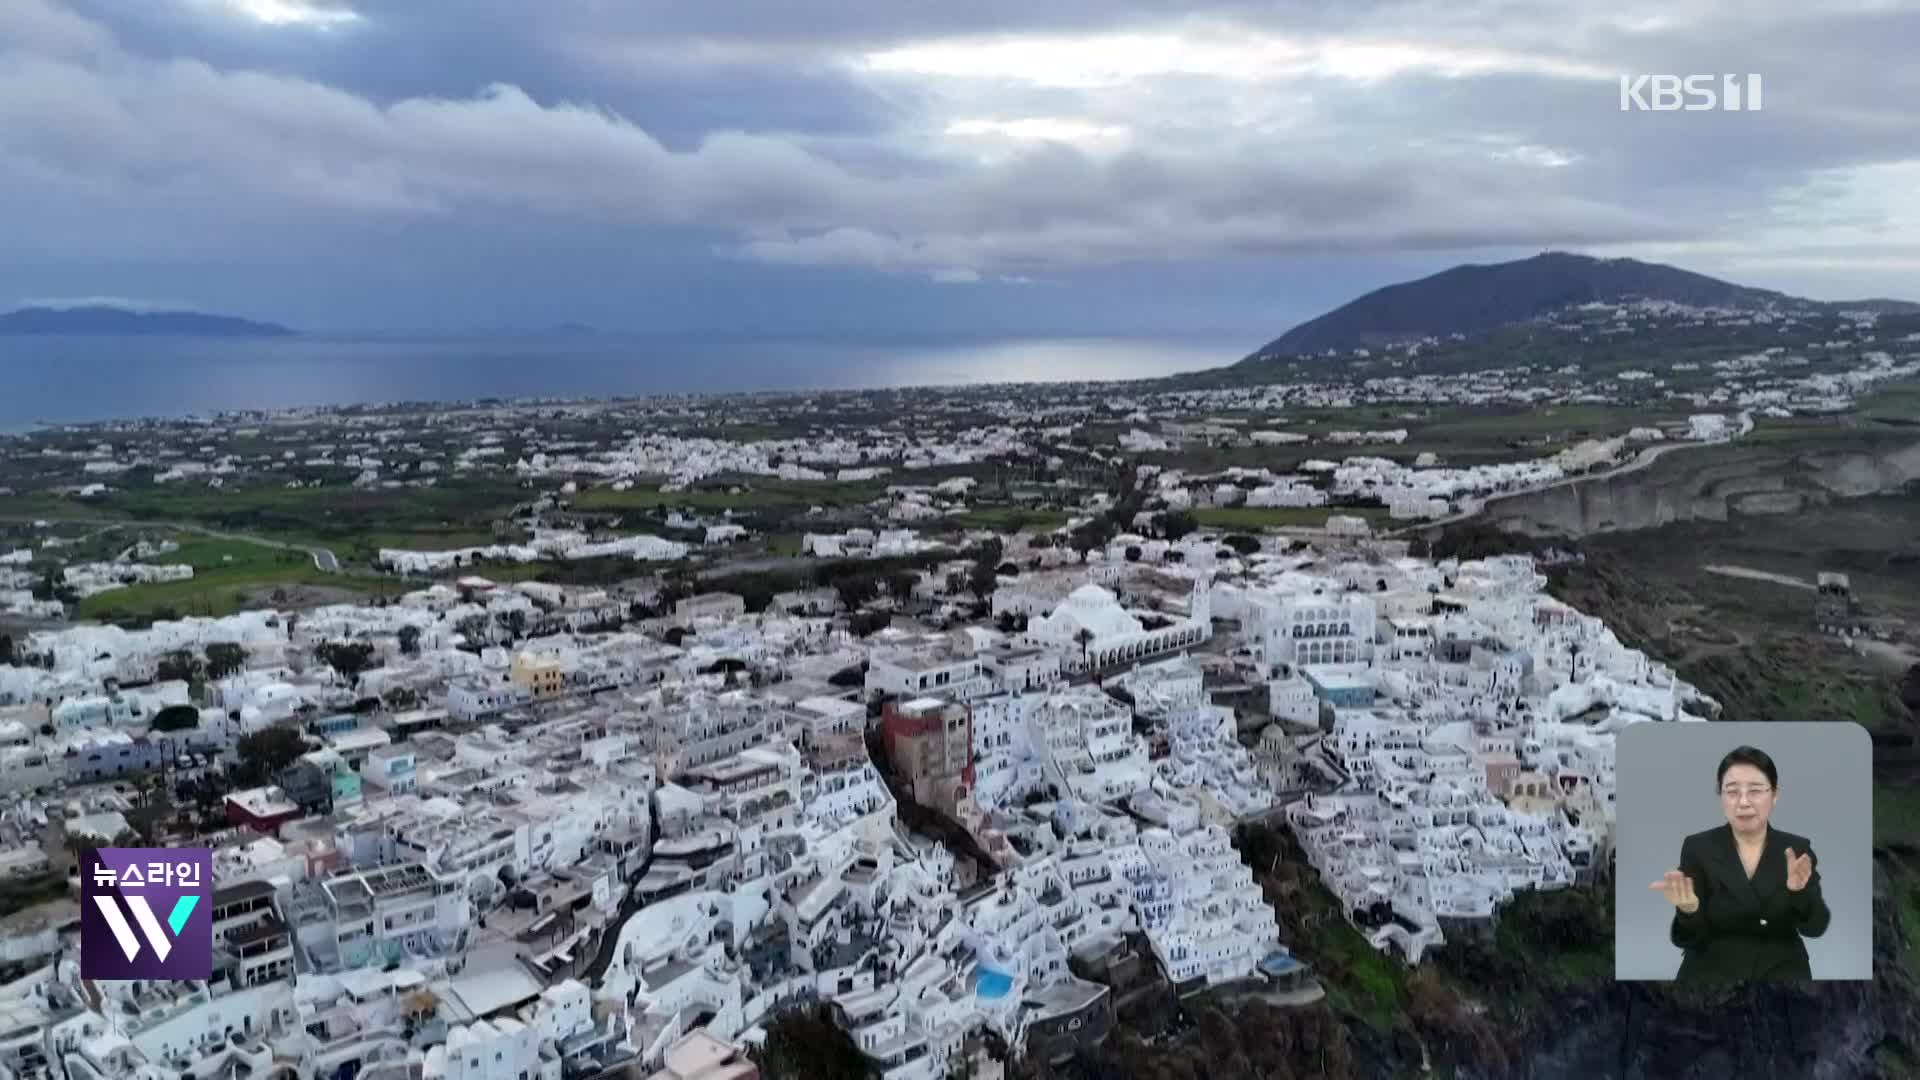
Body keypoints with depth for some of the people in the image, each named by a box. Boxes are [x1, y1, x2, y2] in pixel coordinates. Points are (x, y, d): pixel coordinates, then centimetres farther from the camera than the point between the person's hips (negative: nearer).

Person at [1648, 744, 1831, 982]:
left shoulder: (1797, 849, 4)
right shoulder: (1697, 848, -2)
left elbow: (1815, 927, -5)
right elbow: (1691, 939, -4)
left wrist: (1799, 891, -24)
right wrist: (1689, 911, -25)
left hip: (1781, 972, 3)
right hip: (1713, 974, -3)